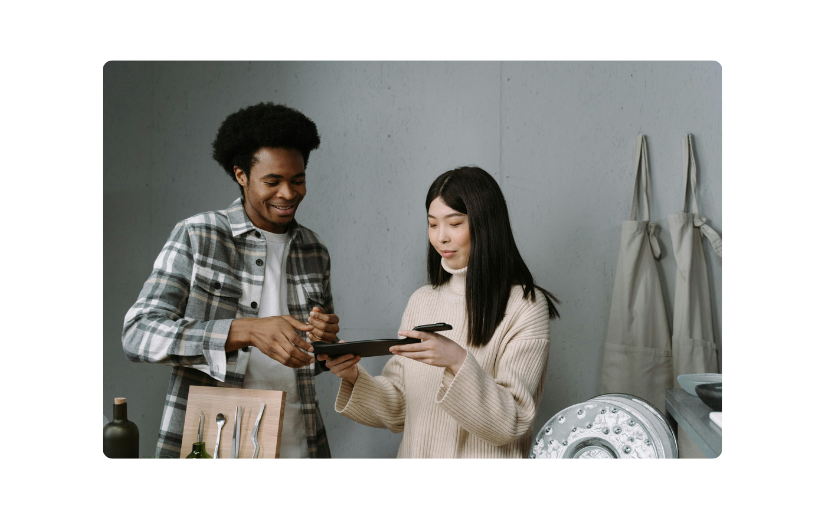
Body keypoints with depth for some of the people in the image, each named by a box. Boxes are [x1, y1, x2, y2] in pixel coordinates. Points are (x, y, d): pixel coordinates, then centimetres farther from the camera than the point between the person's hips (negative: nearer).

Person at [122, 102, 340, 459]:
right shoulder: (195, 237, -5)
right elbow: (138, 335, -15)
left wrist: (325, 338, -6)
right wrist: (246, 331, -25)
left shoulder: (313, 251, 9)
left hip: (296, 443, 4)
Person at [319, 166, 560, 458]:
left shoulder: (526, 307, -10)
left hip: (484, 454, -4)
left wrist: (457, 362, -26)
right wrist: (354, 377, -10)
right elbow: (399, 412, 6)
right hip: (415, 451, 4)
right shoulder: (421, 301, 6)